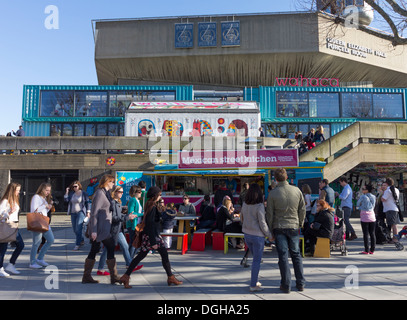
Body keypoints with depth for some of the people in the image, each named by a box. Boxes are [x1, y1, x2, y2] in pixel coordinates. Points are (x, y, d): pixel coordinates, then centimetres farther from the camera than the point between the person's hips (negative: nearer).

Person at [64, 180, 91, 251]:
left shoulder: (83, 193, -3)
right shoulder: (71, 193, 9)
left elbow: (88, 202, 0)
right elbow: (66, 200, 4)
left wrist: (88, 212, -4)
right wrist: (67, 192, -5)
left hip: (81, 212, -6)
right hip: (73, 213, 6)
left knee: (78, 228, -13)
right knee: (75, 229, 11)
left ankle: (77, 244, -7)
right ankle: (81, 240, 31)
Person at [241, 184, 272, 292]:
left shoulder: (244, 204, -1)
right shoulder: (260, 206, -18)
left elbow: (241, 217, 13)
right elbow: (262, 224, -16)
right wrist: (269, 235, -3)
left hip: (246, 234, 6)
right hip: (257, 235, -6)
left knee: (256, 258, 21)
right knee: (257, 260, 5)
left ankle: (255, 281, 28)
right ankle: (253, 285, 9)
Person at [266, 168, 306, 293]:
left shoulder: (272, 194, -9)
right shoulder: (297, 190, -2)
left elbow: (269, 214, -5)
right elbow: (302, 210, 5)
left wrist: (271, 231, 5)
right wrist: (300, 224, 17)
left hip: (279, 228, -2)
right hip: (293, 226, 2)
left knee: (283, 256, 4)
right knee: (296, 254, 14)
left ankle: (286, 285, 9)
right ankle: (300, 283, 20)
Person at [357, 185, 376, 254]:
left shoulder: (363, 197, -9)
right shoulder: (374, 197, 7)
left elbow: (357, 205, 2)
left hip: (364, 217, -5)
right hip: (372, 216, 5)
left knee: (366, 234, -1)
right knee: (372, 233, 8)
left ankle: (366, 250, -1)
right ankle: (372, 250, 10)